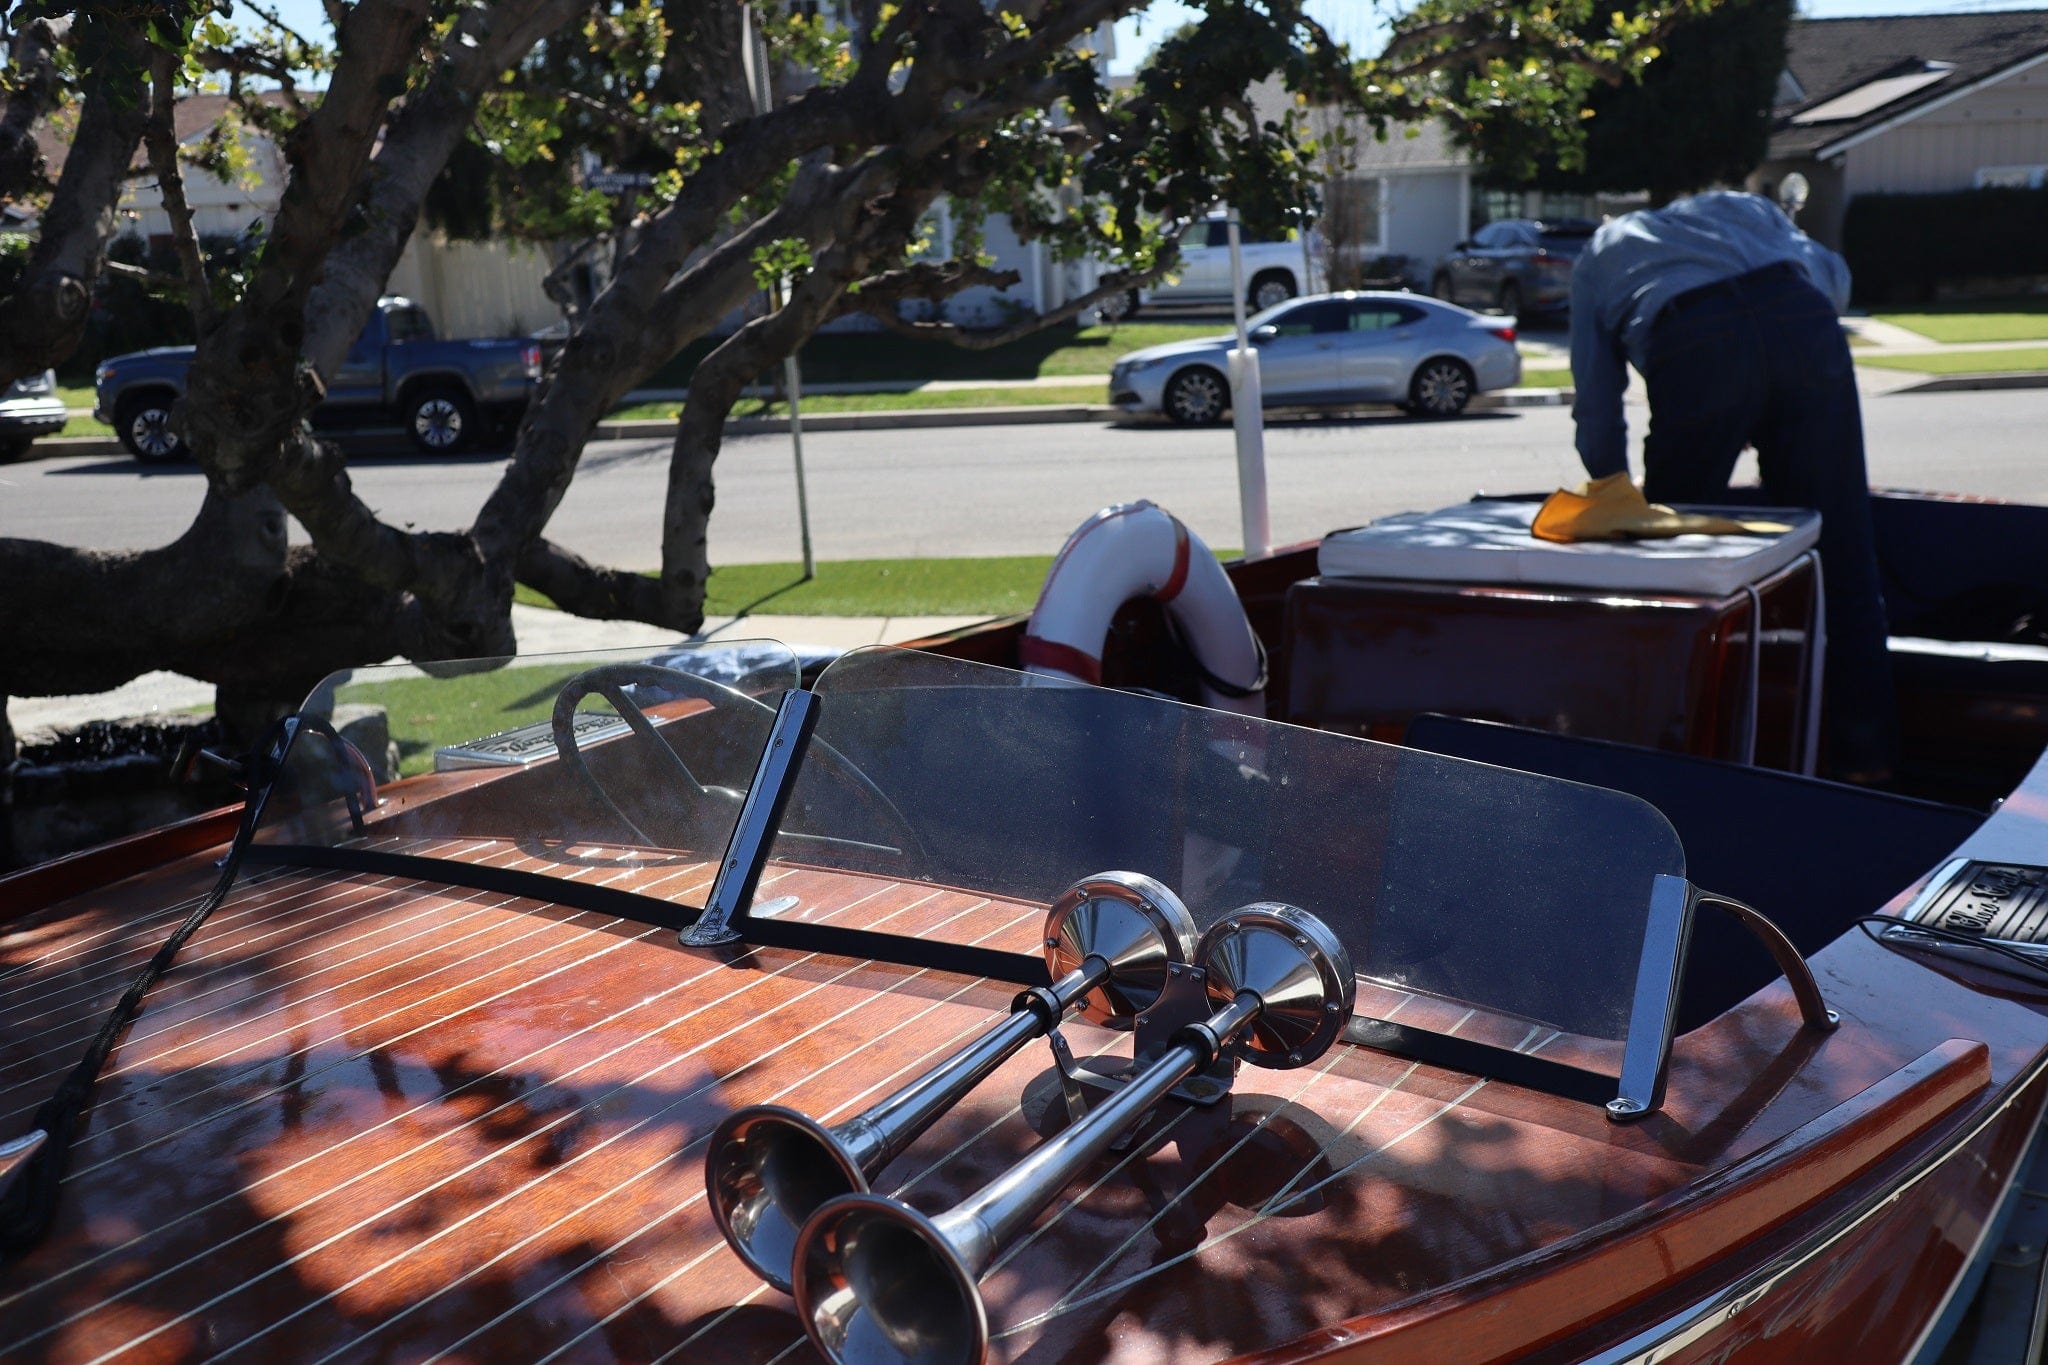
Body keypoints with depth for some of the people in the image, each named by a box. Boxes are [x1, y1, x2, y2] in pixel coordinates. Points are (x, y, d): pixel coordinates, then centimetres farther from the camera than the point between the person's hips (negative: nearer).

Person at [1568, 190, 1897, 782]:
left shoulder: (1598, 256, 35)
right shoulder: (1744, 206, 41)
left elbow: (1596, 407, 28)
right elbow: (1833, 275, 21)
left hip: (1695, 345, -2)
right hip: (1805, 324, 2)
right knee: (1838, 542, 8)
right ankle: (1865, 751, 12)